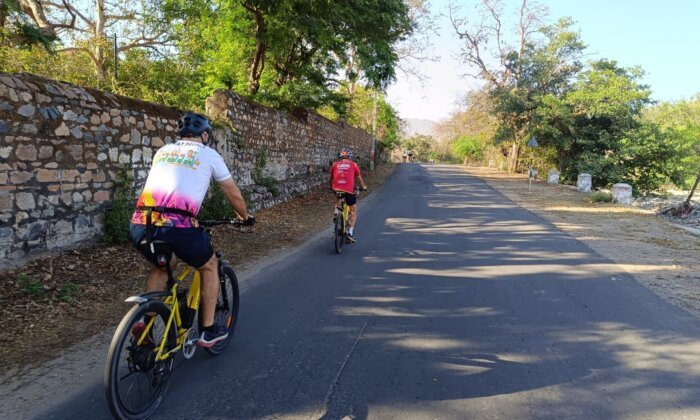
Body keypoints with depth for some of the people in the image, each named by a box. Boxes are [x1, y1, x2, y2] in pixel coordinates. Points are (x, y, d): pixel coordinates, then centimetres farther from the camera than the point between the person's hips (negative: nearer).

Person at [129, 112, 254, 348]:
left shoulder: (163, 151, 26)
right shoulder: (209, 155, 13)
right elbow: (234, 195, 22)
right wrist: (245, 218, 40)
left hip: (140, 224, 5)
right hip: (177, 226, -5)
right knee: (209, 266, 22)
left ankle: (144, 321, 24)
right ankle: (208, 331, 25)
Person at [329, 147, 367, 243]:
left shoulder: (335, 164, 15)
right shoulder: (353, 165, 11)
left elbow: (331, 178, 26)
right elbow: (359, 178, 21)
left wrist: (331, 187, 44)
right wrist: (363, 187, 38)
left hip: (336, 189, 2)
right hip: (349, 190, -2)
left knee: (338, 197, 39)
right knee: (353, 212, 12)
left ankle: (336, 212, 18)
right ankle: (350, 233, 3)